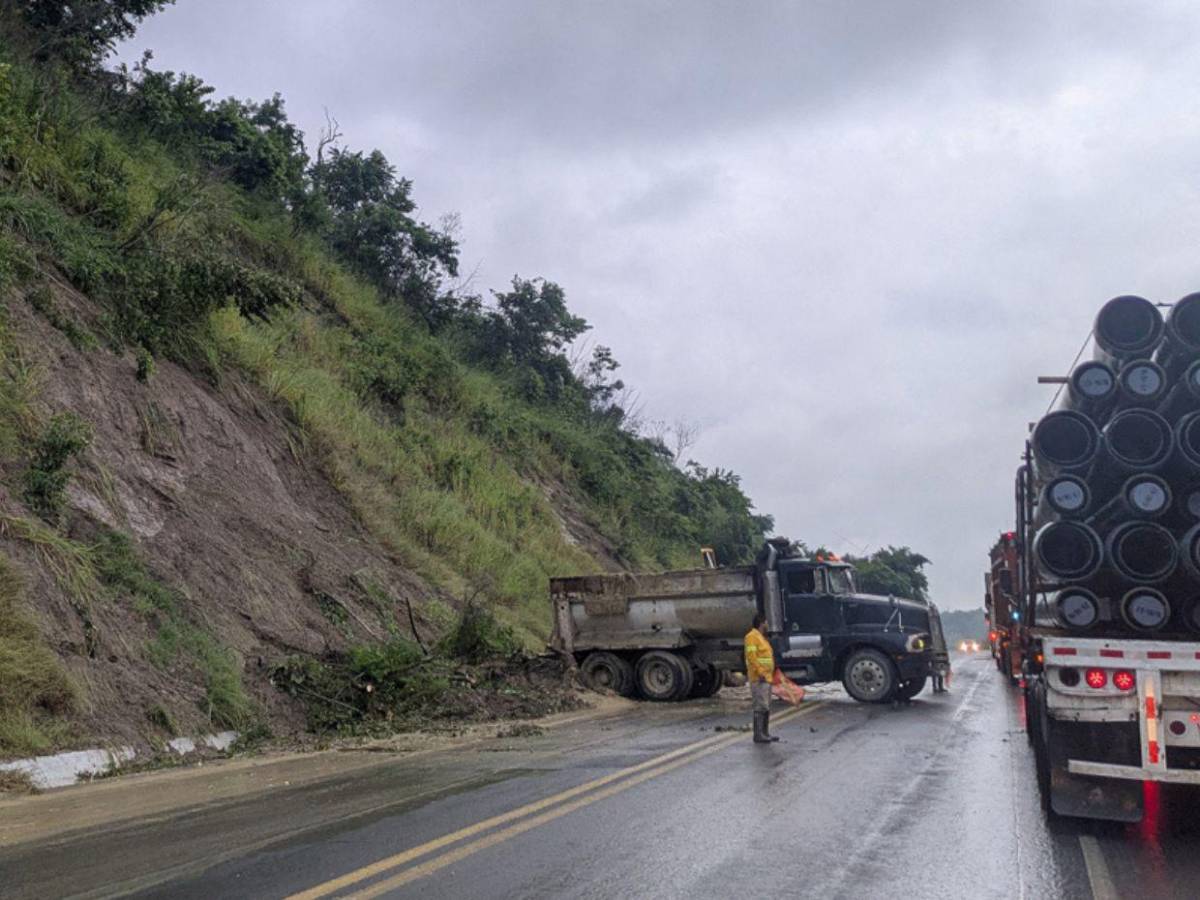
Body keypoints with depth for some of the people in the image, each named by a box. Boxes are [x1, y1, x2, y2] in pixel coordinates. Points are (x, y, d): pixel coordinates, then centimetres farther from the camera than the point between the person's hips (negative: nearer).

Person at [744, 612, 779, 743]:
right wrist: (760, 672, -25)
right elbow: (751, 656, -20)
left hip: (766, 678, 10)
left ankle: (765, 734, 19)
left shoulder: (761, 637, 21)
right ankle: (758, 735, -11)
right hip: (759, 678, -10)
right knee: (761, 707, -11)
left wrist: (770, 674, 21)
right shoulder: (752, 636, -10)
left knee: (766, 707, 13)